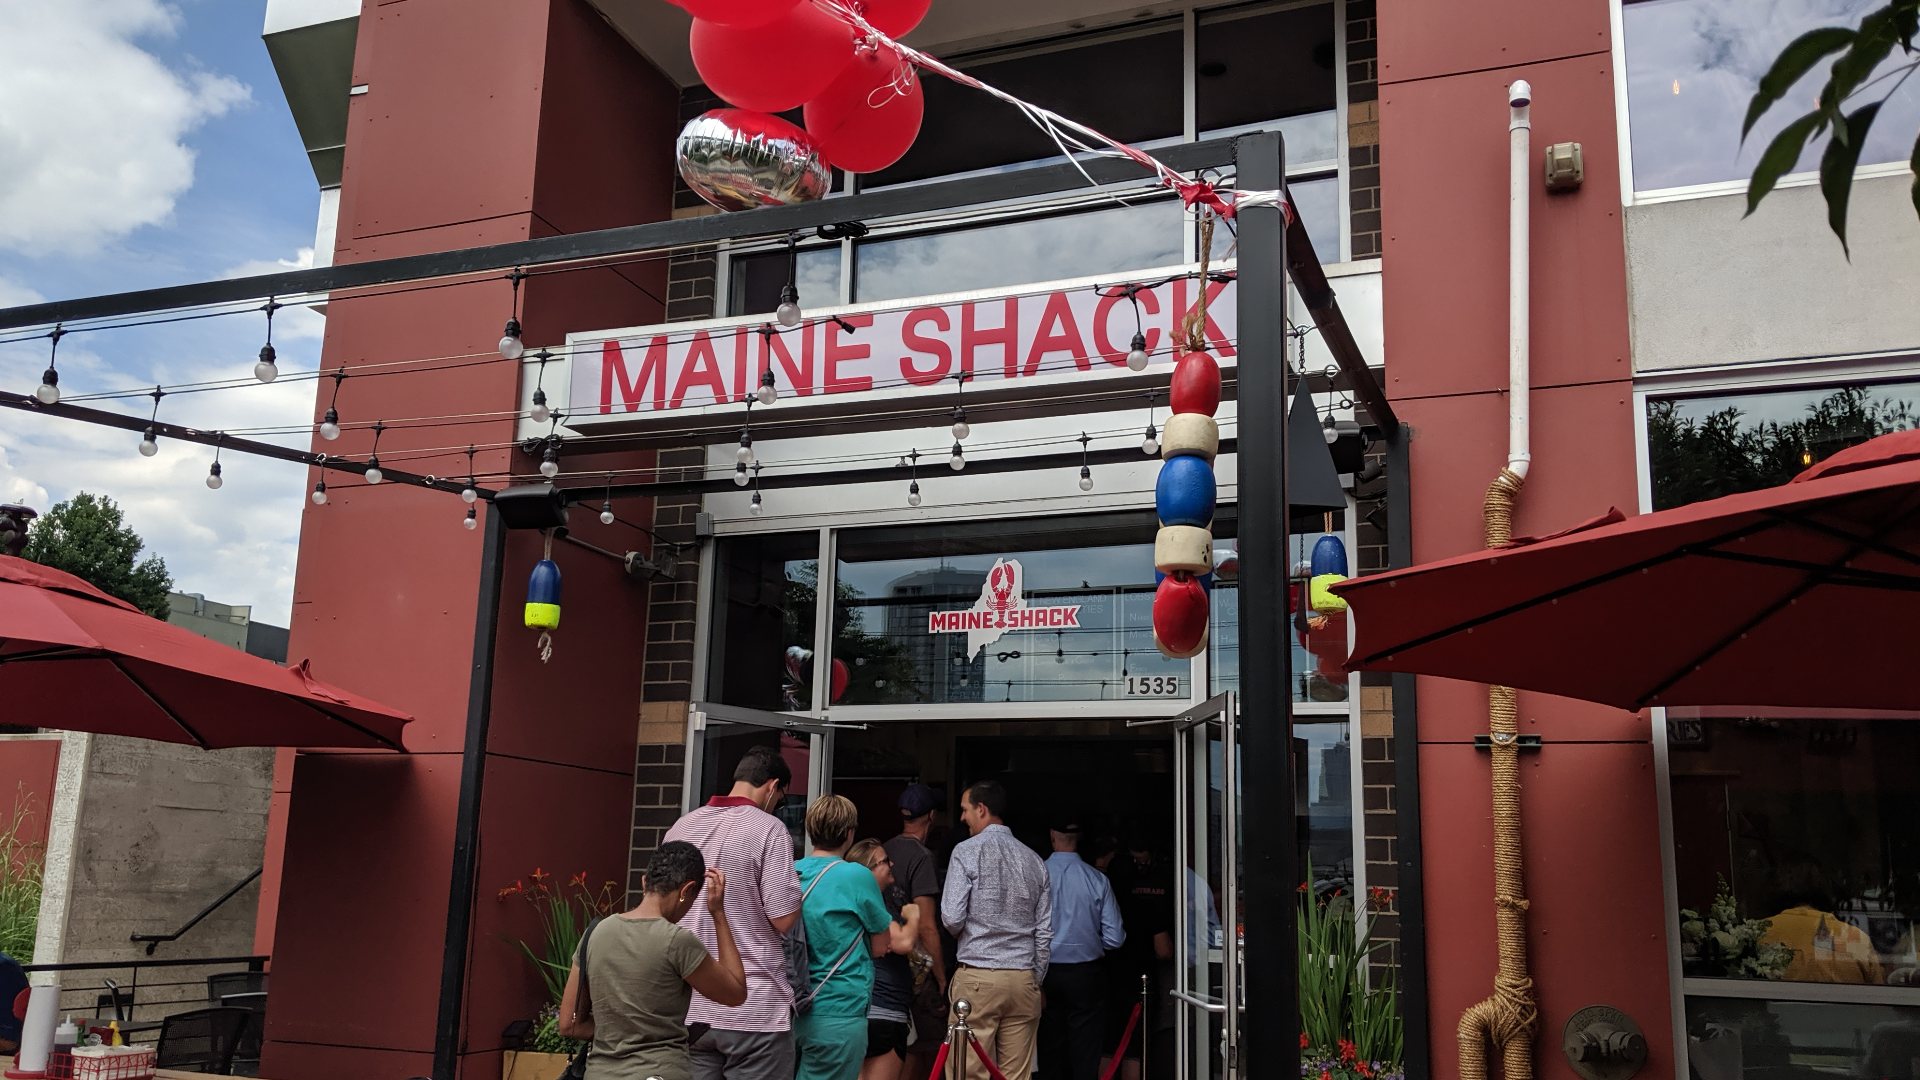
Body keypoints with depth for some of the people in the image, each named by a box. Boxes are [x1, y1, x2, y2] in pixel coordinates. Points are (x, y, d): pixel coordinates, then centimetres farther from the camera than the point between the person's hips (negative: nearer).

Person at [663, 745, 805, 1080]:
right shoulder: (768, 829, -11)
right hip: (753, 1009, -6)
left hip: (690, 1007, 6)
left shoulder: (680, 828, 8)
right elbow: (782, 918, -15)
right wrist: (797, 889, 4)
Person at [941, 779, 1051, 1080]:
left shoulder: (967, 851, -4)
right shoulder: (1034, 860, 10)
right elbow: (1045, 932, 9)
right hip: (1024, 978, 4)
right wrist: (1035, 980, 17)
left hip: (977, 977, -4)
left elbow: (951, 918, -9)